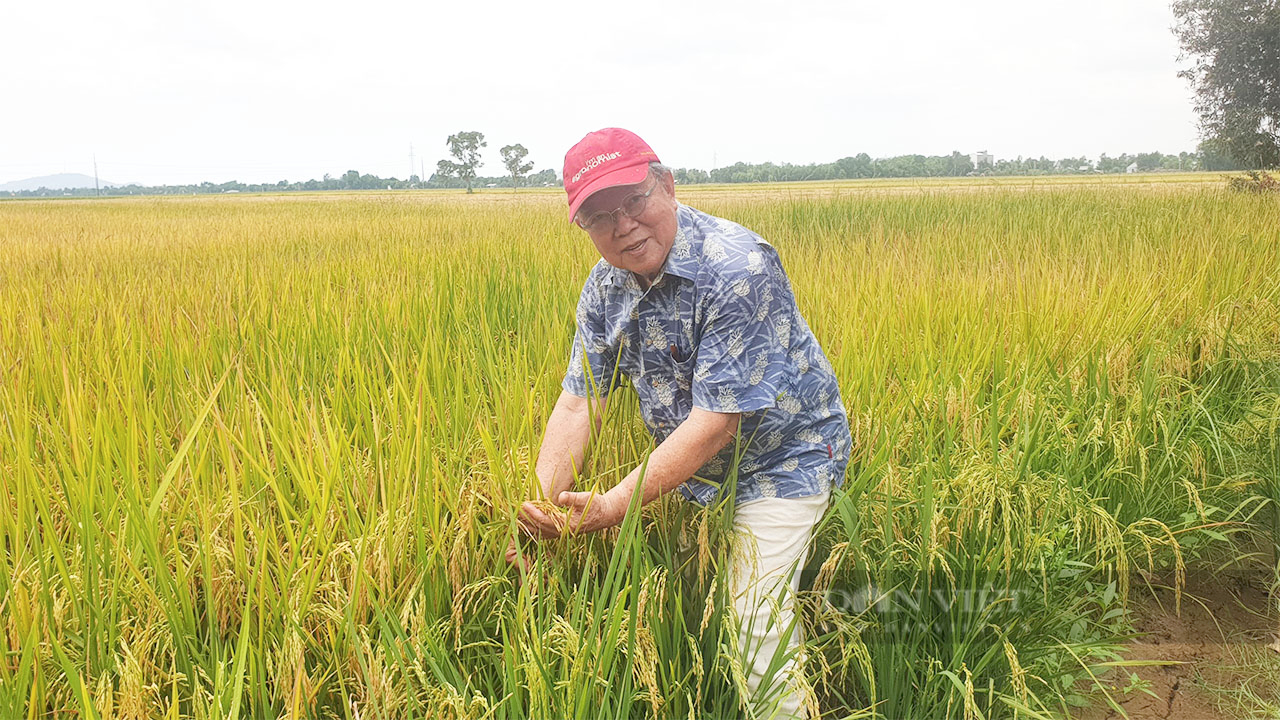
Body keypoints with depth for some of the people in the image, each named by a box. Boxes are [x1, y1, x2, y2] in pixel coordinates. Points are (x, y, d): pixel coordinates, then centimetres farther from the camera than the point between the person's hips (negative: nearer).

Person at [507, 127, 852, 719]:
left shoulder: (737, 270, -30)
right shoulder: (605, 288, -6)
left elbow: (717, 419, -31)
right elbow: (578, 402, -6)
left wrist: (614, 506, -33)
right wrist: (541, 510, -19)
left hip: (780, 462, -6)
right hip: (693, 466, 7)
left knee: (757, 629, -9)